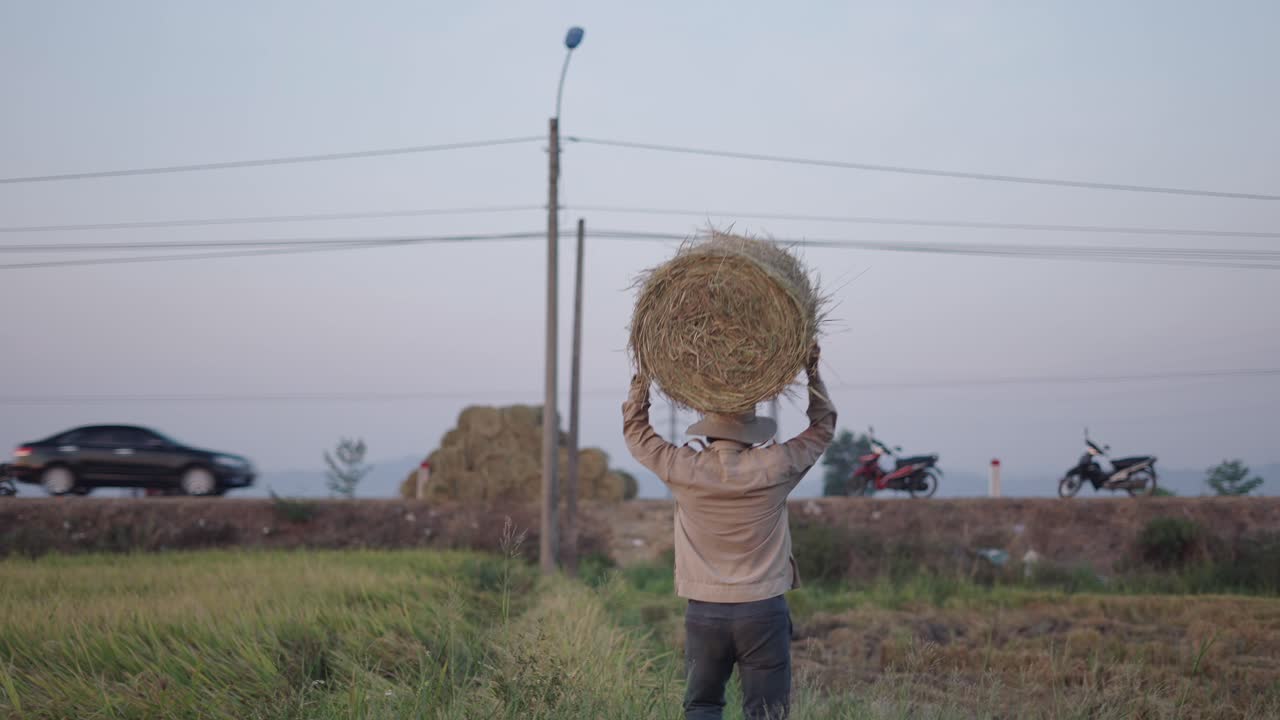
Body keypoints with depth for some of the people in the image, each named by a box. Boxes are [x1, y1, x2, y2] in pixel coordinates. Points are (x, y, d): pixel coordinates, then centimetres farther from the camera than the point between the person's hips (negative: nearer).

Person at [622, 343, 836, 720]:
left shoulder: (683, 469, -5)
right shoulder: (773, 467, -7)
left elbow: (636, 432, 14)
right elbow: (823, 427, 11)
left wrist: (642, 382, 18)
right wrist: (812, 371, 16)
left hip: (704, 612, 1)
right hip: (763, 609, -1)